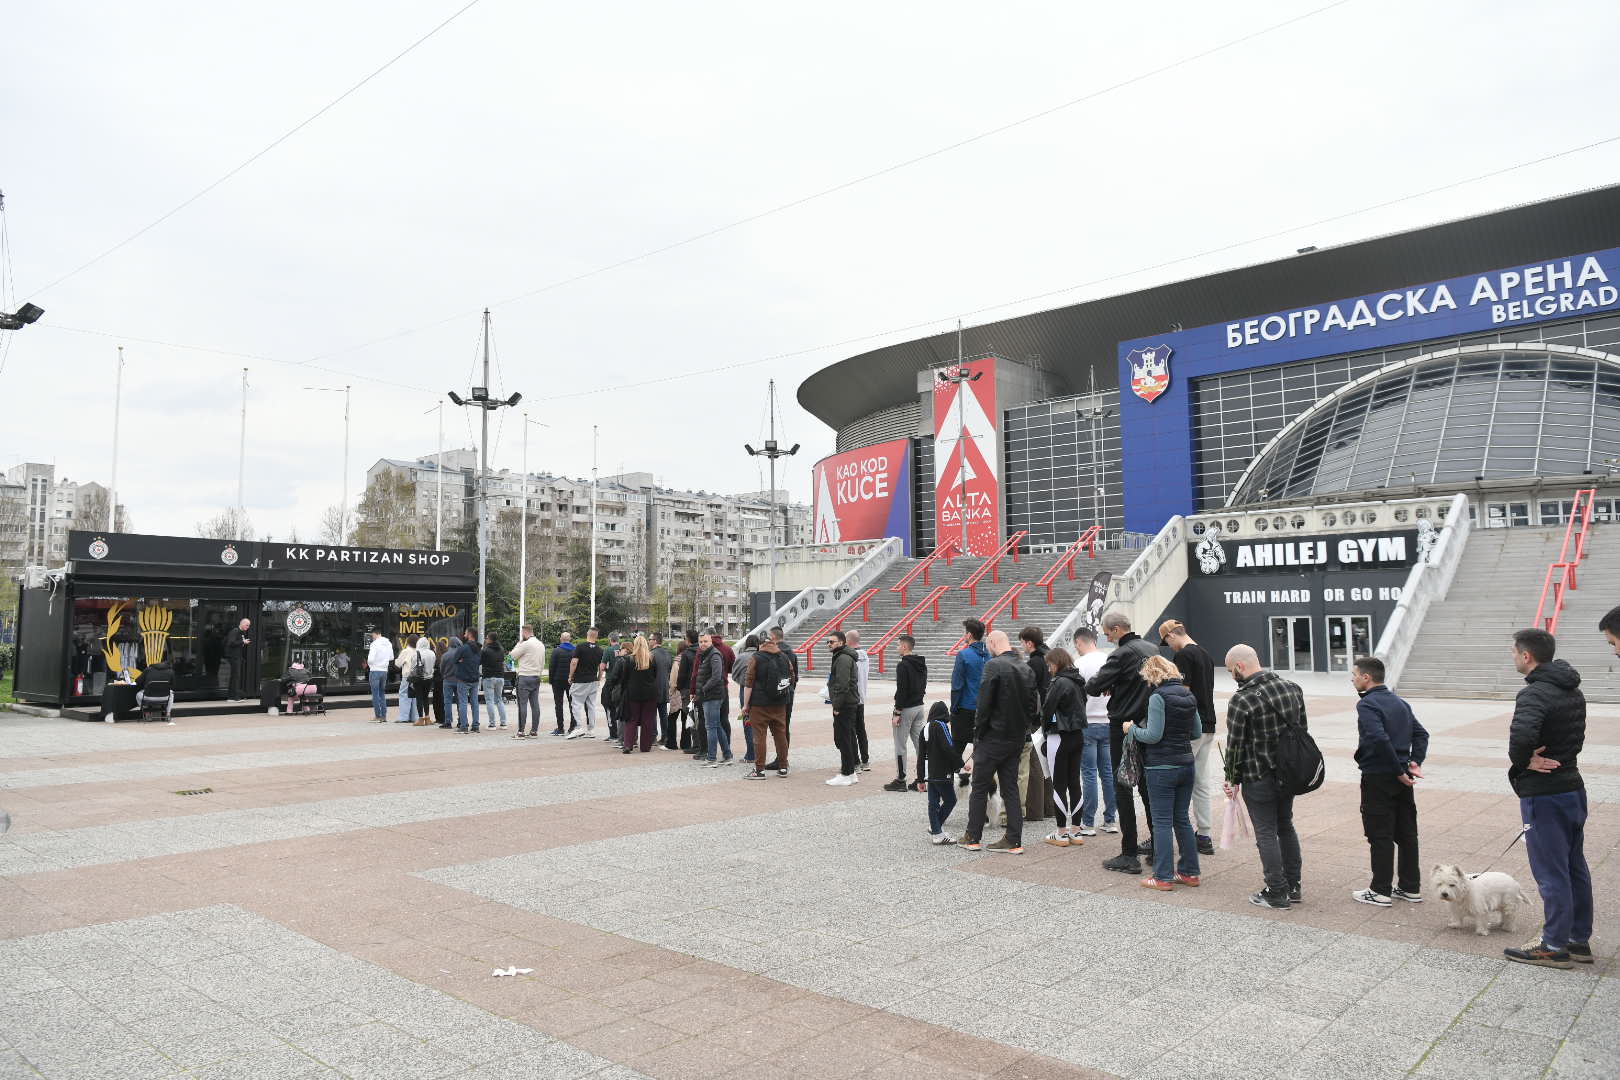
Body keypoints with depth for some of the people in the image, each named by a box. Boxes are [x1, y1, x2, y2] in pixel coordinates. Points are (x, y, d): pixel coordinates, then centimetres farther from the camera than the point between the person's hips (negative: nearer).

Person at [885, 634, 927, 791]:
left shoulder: (903, 665, -17)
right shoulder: (922, 664, 11)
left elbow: (901, 690, -21)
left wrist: (897, 713, -17)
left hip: (906, 708, -8)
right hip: (919, 706, 8)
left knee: (900, 745, 0)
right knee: (920, 742, 11)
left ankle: (900, 780, 4)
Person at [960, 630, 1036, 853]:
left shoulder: (994, 666, -15)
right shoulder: (1027, 669, 7)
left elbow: (984, 704, -17)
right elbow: (1032, 707, 9)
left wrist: (977, 734, -8)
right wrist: (1024, 733, 15)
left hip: (994, 737, -6)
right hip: (1017, 739, 6)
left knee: (980, 788, 5)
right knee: (1011, 788, 11)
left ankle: (972, 837, 12)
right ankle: (1014, 841, 11)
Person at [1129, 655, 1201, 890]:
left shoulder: (1158, 697, -16)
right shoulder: (1189, 696, 7)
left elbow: (1153, 735, -18)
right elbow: (1197, 731, 13)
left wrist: (1133, 729, -2)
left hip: (1161, 767, -7)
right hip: (1186, 765, 7)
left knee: (1162, 821, 0)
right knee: (1182, 819, 16)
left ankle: (1163, 877, 3)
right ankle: (1190, 872, 22)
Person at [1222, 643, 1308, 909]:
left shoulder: (1241, 701, -19)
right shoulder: (1293, 688, 1)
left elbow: (1235, 745, -14)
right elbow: (1302, 729, 9)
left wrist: (1233, 778, 0)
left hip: (1259, 777, -7)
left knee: (1266, 834, 4)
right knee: (1286, 826, 20)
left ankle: (1277, 894, 10)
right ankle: (1293, 887, 28)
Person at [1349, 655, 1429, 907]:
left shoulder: (1367, 704, -15)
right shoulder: (1399, 702, 12)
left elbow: (1380, 740, -26)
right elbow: (1421, 733, 12)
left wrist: (1399, 771, -18)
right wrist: (1416, 761, 3)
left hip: (1377, 778, -8)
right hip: (1402, 780, 8)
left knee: (1380, 835, 0)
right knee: (1407, 832, 14)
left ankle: (1381, 891, 7)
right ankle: (1411, 887, 22)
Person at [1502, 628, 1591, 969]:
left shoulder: (1535, 693, -21)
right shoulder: (1573, 691, 10)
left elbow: (1522, 734, -38)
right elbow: (1576, 736, 18)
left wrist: (1521, 761, -18)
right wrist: (1541, 758, 6)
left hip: (1544, 796, -9)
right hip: (1573, 787, 9)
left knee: (1550, 871, 1)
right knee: (1575, 867, 17)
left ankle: (1554, 946, 10)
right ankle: (1579, 939, 27)